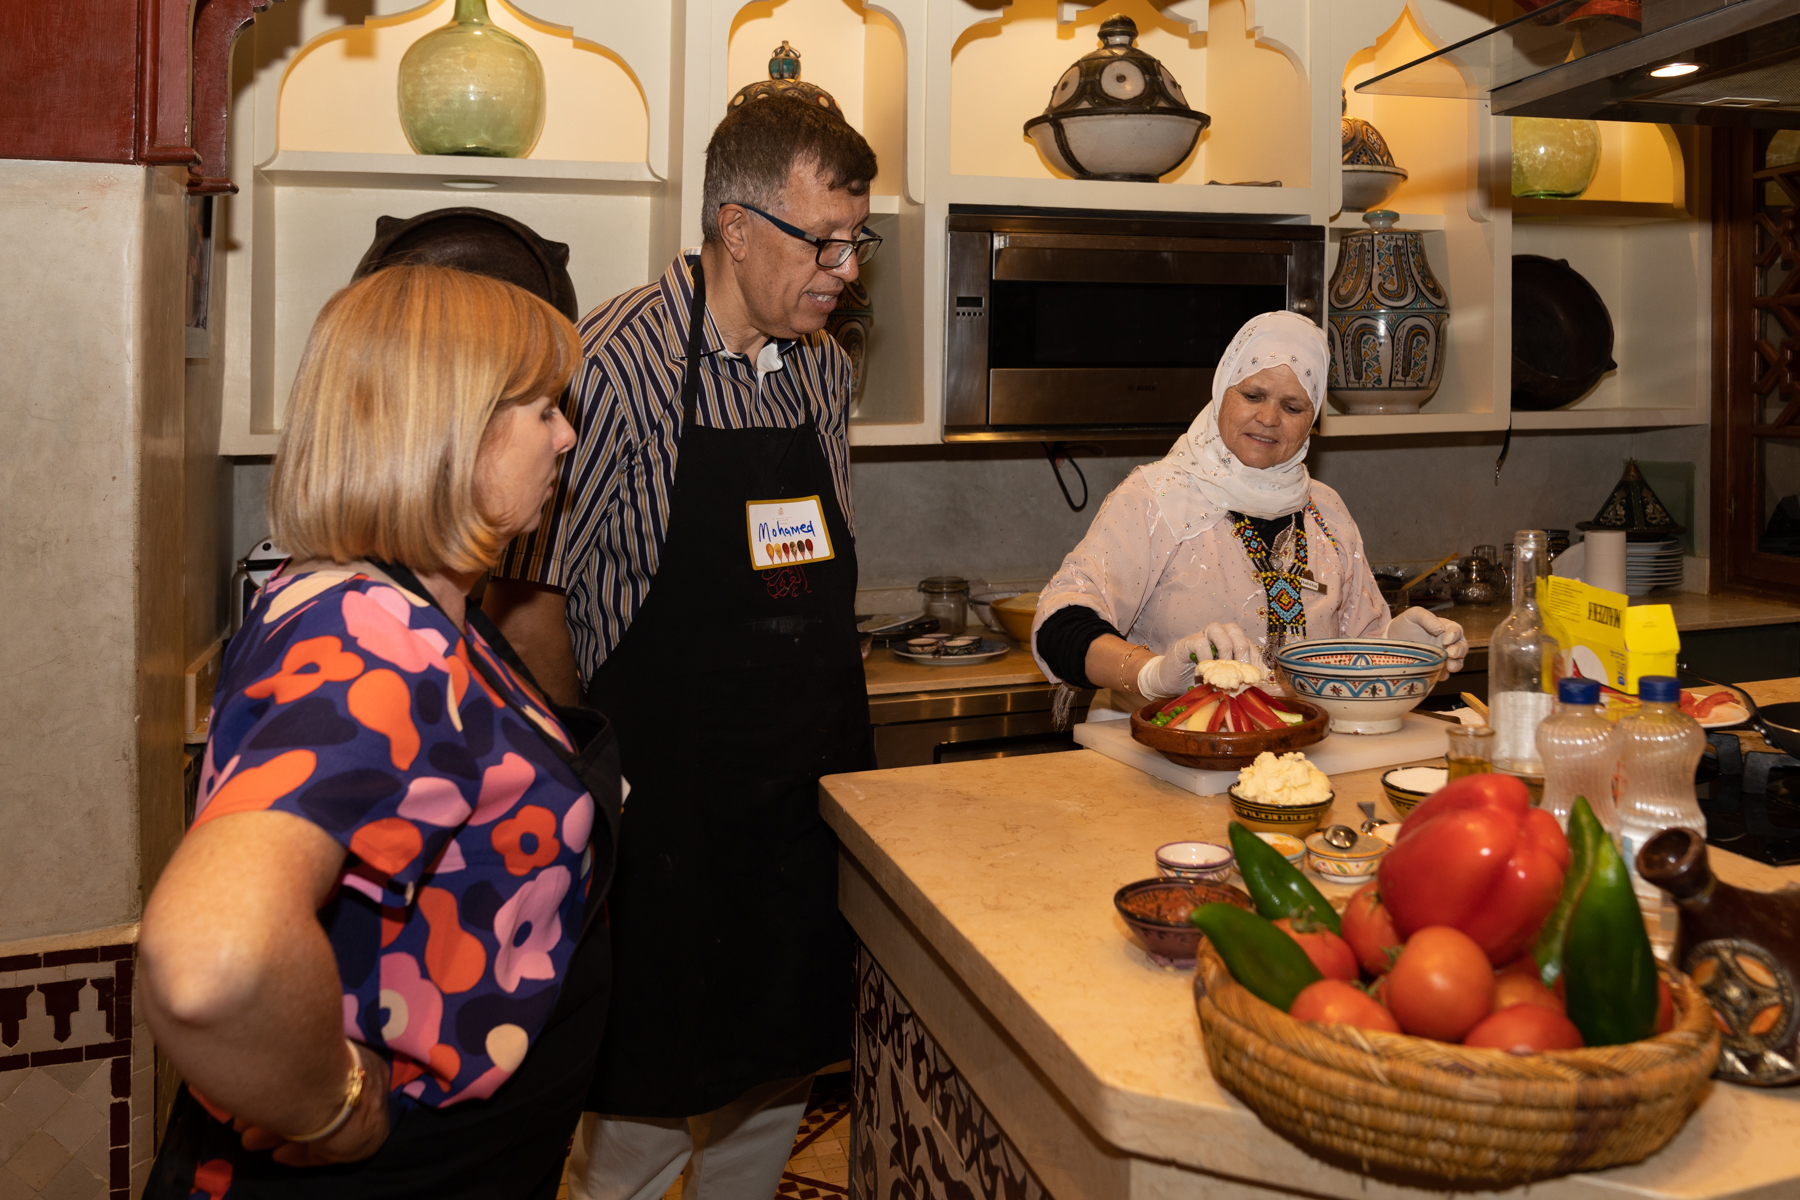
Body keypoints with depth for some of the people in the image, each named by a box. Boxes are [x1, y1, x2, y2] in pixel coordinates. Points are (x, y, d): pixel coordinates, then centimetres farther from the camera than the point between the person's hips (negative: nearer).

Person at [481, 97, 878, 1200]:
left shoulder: (824, 367, 8)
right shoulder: (618, 363, -15)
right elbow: (534, 603, -12)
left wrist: (845, 748, 14)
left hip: (817, 794, 7)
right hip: (673, 808, -6)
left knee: (787, 1070, 18)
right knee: (653, 1103, 6)